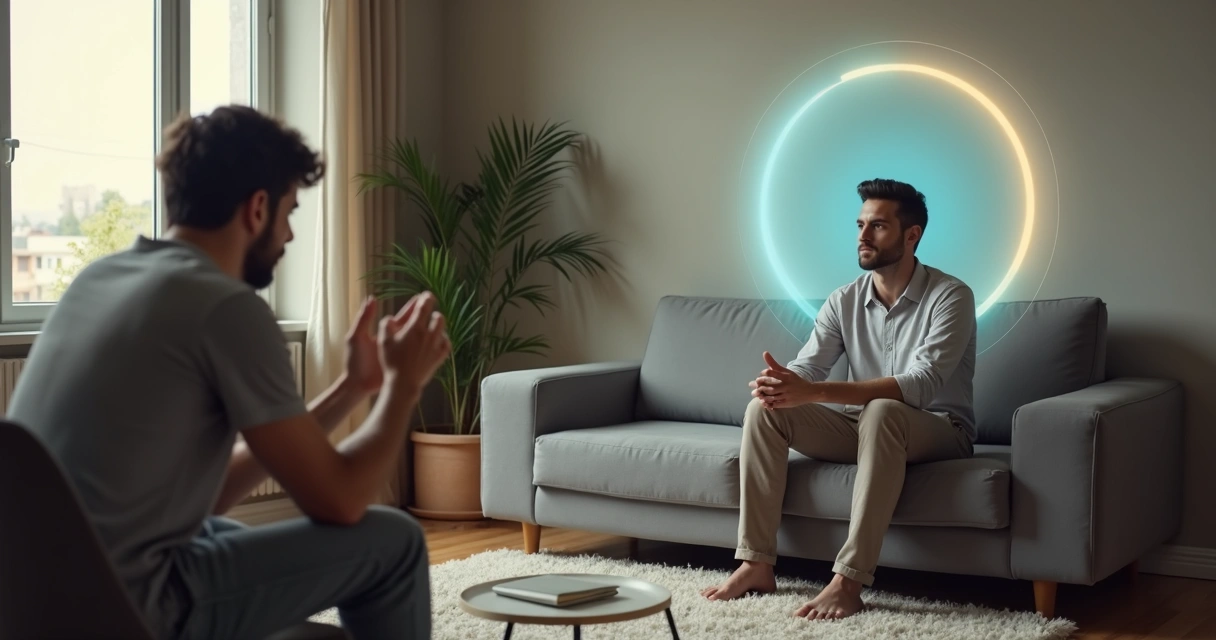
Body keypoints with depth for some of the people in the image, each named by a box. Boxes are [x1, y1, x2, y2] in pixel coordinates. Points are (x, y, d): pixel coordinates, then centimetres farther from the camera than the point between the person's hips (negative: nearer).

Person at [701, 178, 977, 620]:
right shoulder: (844, 301, 2)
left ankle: (849, 580, -40)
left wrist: (813, 393, -39)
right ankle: (757, 563, -18)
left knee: (882, 413, -40)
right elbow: (806, 368, -6)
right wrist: (781, 382, -35)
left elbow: (921, 384, -29)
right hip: (861, 427, 5)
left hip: (937, 431, -5)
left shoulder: (950, 297, -15)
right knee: (764, 409, -17)